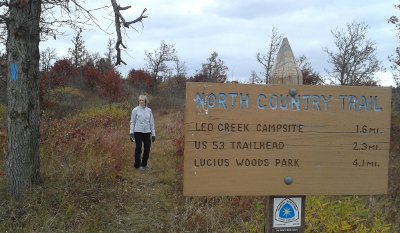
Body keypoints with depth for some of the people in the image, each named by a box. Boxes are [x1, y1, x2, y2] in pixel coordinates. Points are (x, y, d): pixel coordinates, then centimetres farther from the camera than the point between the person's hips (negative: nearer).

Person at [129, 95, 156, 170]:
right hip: (138, 132, -4)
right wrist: (131, 132, -8)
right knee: (138, 148, 0)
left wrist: (153, 134, 11)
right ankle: (137, 165, 10)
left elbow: (151, 122, 13)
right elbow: (132, 122, 0)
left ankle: (144, 164, 20)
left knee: (147, 148, 5)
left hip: (147, 132, 4)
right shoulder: (135, 110, -2)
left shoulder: (149, 110, 9)